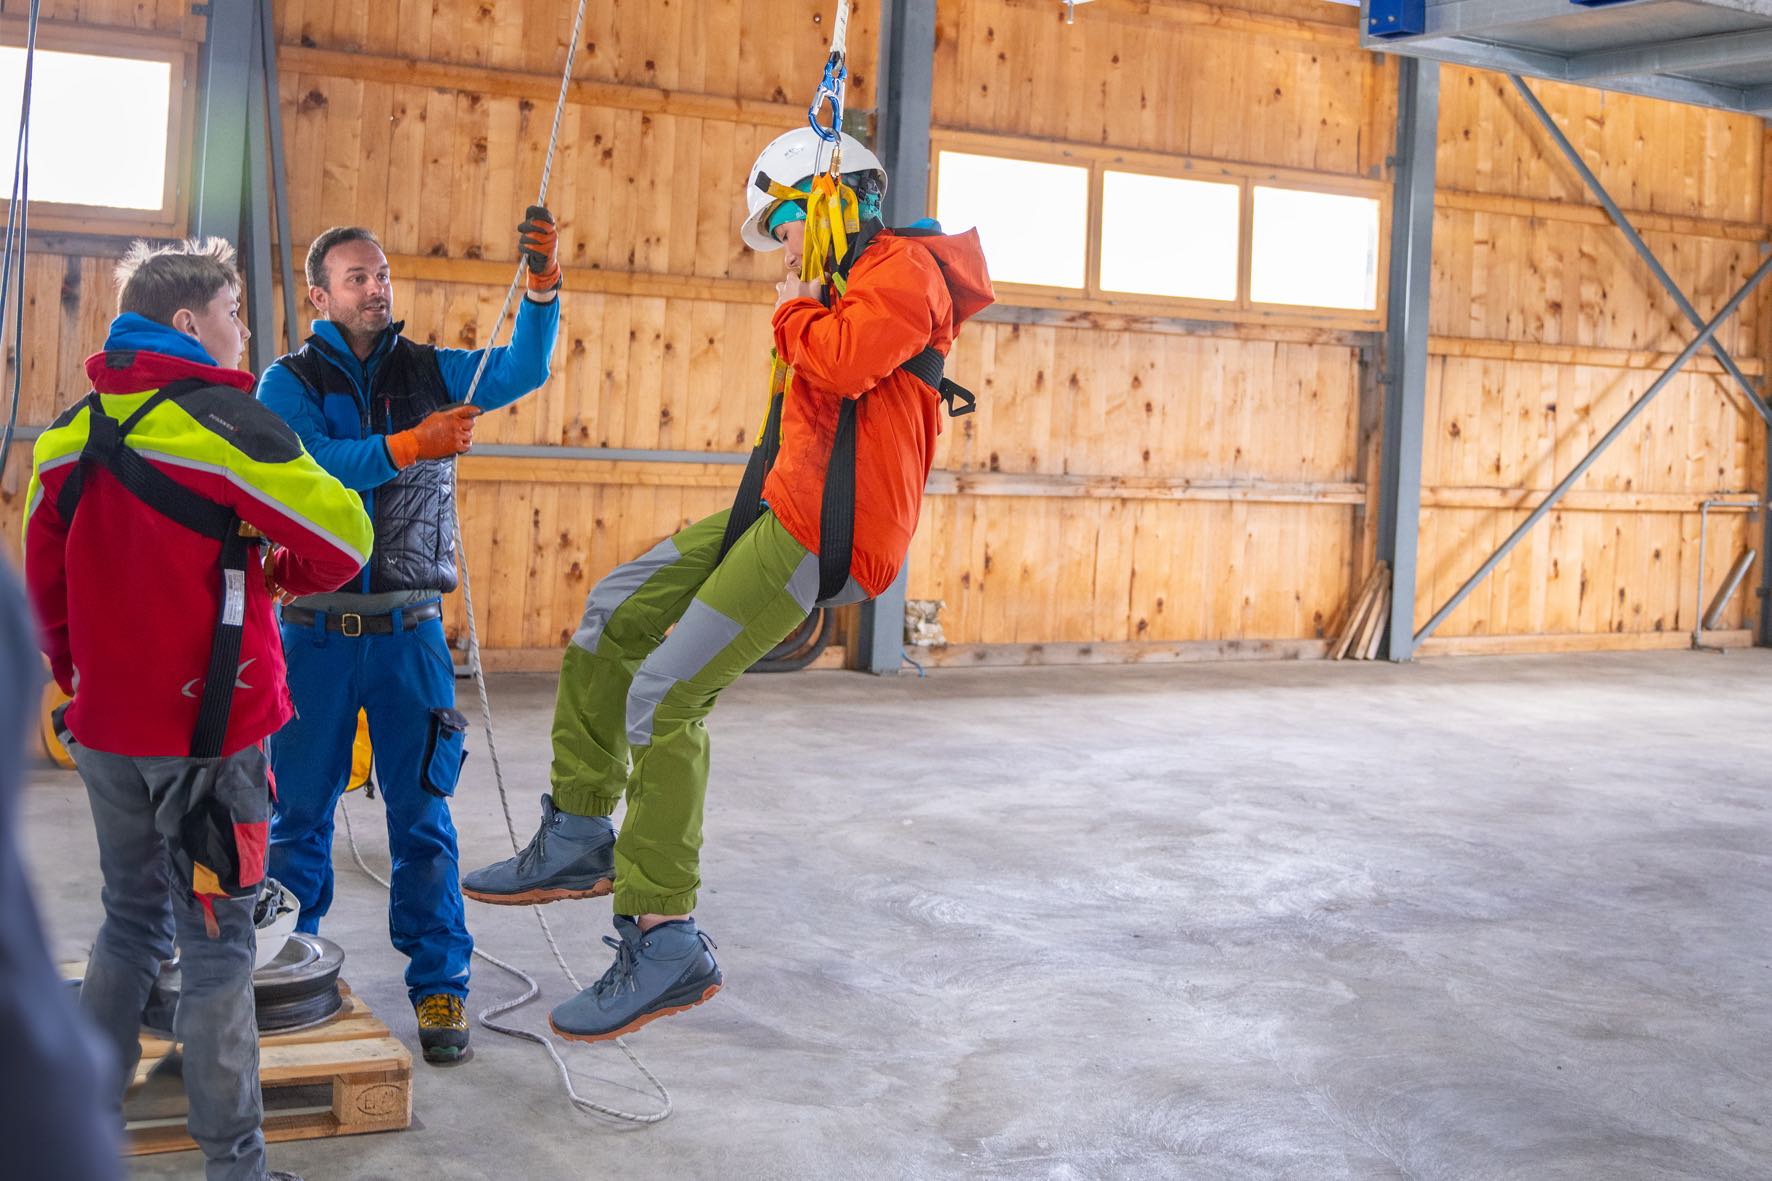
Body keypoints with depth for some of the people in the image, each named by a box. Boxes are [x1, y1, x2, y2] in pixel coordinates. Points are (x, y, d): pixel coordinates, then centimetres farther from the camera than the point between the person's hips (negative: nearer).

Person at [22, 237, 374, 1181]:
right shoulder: (216, 418, -14)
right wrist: (284, 568, 5)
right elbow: (343, 536, -15)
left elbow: (44, 578, 14)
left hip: (105, 728, 7)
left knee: (131, 922, 21)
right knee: (216, 942, 1)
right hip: (208, 725, -6)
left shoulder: (72, 431, 7)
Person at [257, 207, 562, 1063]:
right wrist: (410, 445, -28)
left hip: (409, 630, 1)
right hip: (316, 630, -1)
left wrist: (542, 284, -24)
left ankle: (439, 984, 12)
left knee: (422, 814, 4)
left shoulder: (428, 372, 7)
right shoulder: (289, 383, 0)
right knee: (300, 811, 10)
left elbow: (522, 369, -9)